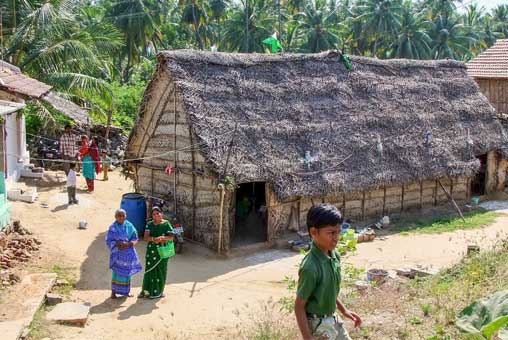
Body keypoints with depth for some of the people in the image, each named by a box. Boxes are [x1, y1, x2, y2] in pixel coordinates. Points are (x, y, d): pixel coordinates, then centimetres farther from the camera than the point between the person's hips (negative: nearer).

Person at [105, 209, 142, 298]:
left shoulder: (129, 226, 3)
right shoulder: (113, 228, -2)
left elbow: (135, 238, 3)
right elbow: (108, 241, -2)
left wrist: (128, 244, -15)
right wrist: (117, 244, -17)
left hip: (128, 253, 2)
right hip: (117, 253, -2)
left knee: (127, 271, 8)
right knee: (117, 271, -9)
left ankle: (126, 291, 21)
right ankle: (113, 291, 0)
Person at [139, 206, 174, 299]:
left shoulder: (166, 224, -2)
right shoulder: (150, 224, 7)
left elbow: (171, 237, -6)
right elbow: (146, 237, -3)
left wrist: (162, 238, -23)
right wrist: (154, 239, -21)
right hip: (151, 250, 3)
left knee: (160, 270, 2)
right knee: (149, 269, 4)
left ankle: (158, 292, 11)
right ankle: (146, 290, 14)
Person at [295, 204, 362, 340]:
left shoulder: (334, 256, -5)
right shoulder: (311, 267, -29)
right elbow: (299, 306, -21)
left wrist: (343, 310, 15)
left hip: (333, 318, 8)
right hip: (318, 324, -8)